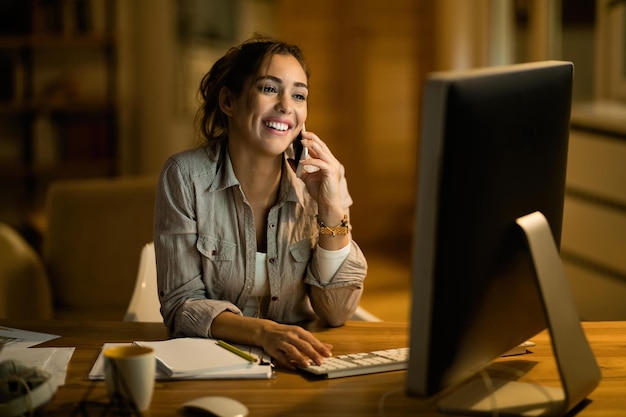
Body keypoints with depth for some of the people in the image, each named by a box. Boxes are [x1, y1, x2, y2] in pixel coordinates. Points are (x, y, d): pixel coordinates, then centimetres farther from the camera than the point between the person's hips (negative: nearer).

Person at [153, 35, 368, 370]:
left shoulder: (321, 177, -3)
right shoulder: (185, 176, -9)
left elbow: (337, 313, -4)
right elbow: (181, 305, -10)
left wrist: (332, 208, -15)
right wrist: (264, 332, -27)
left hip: (298, 363, 2)